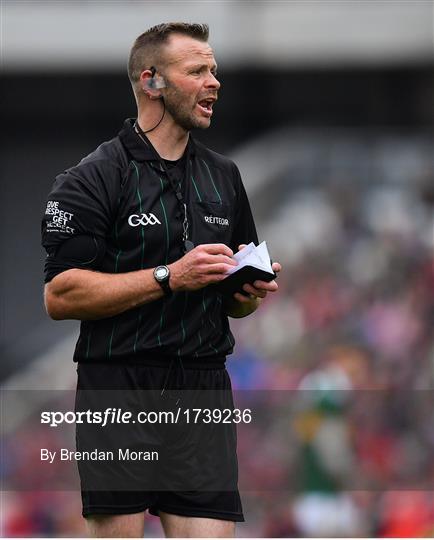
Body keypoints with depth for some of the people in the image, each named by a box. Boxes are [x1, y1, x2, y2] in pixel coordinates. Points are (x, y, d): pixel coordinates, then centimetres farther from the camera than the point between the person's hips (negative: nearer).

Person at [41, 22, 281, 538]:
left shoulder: (223, 177, 18)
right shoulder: (95, 177, -3)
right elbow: (60, 296, -12)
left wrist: (251, 291, 1)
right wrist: (170, 277, -17)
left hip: (204, 388, 5)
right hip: (120, 391, -5)